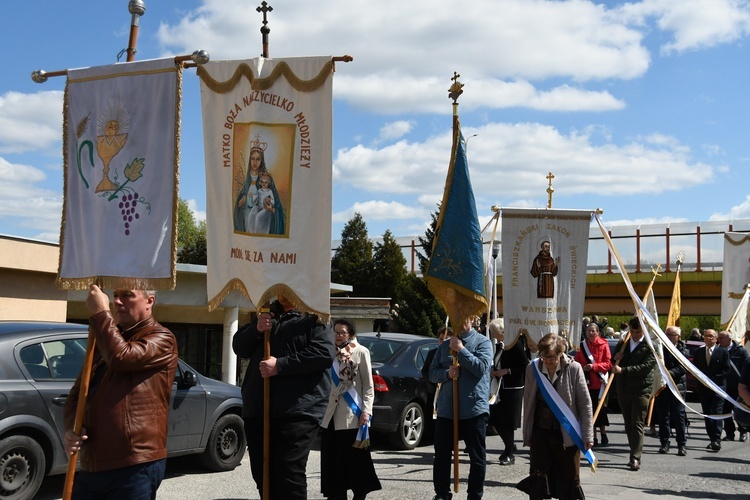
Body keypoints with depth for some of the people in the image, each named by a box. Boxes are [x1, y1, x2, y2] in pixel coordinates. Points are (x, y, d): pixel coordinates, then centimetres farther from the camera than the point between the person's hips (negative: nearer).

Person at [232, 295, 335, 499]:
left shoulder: (314, 316, -1)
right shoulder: (267, 313, 21)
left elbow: (324, 354, -15)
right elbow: (239, 348, 18)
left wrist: (280, 366, -18)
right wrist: (255, 329, -4)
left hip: (298, 412, -7)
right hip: (257, 410, 7)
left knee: (290, 476, -13)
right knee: (262, 475, 12)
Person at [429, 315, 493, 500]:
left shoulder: (482, 342, -1)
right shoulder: (445, 346, 13)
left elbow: (481, 367, -16)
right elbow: (432, 373, 10)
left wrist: (461, 349, -14)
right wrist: (447, 373, -10)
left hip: (474, 409, -4)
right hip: (446, 409, 4)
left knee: (477, 457, 5)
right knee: (441, 455, 8)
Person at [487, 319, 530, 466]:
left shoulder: (515, 344, -12)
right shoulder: (498, 346, 11)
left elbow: (525, 365, -16)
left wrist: (507, 371, -19)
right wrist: (494, 371, 3)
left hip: (513, 389, -8)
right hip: (500, 388, 8)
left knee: (508, 422, -3)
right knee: (496, 419, 7)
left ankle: (509, 454, 9)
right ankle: (510, 446, 28)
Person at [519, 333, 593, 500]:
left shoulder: (574, 368, -12)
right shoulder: (533, 368, -4)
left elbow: (585, 404, -8)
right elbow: (527, 402, 5)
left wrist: (587, 435, -9)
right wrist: (526, 433, 8)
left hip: (566, 432, -2)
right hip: (540, 431, 2)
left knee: (569, 478, 8)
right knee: (537, 478, -2)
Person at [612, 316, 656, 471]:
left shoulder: (650, 346, -4)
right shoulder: (623, 344, 14)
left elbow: (646, 366, -17)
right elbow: (616, 365, 21)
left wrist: (623, 370, -23)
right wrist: (616, 359, -3)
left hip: (641, 391, -6)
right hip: (623, 390, 6)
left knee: (637, 425, -10)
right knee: (628, 425, 11)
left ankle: (635, 458, -12)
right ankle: (634, 454, 20)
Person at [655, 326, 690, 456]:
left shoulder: (683, 351, 3)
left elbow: (683, 368, -11)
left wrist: (669, 373, -25)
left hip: (677, 387, -2)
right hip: (661, 387, 2)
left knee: (679, 416, -3)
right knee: (663, 416, 7)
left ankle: (682, 445, 3)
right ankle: (664, 443, 14)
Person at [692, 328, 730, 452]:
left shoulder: (723, 352, 0)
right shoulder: (699, 352, 11)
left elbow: (726, 370, -4)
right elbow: (695, 368, 12)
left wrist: (712, 379, -11)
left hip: (718, 387, -4)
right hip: (703, 387, 4)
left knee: (716, 413, -11)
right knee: (707, 414, 5)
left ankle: (717, 440, -15)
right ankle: (712, 439, 10)